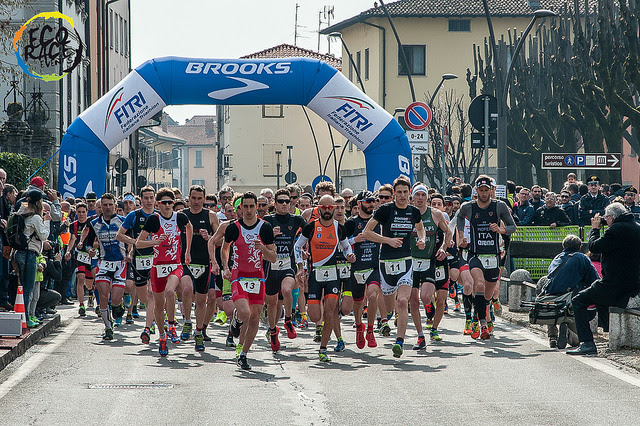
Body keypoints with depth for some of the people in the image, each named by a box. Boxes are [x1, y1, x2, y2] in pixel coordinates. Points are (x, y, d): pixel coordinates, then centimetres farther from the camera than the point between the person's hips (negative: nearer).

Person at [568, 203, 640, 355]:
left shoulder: (616, 229, -18)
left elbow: (594, 247, -14)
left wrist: (595, 229, 4)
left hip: (616, 287, -9)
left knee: (578, 301, -1)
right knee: (600, 298, 35)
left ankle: (587, 343, -11)